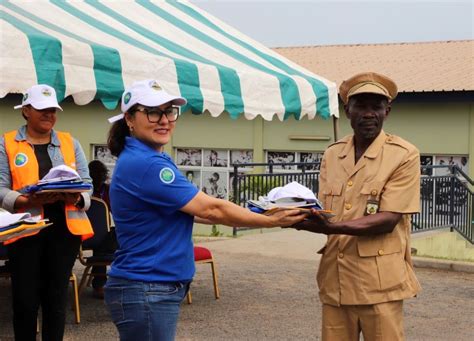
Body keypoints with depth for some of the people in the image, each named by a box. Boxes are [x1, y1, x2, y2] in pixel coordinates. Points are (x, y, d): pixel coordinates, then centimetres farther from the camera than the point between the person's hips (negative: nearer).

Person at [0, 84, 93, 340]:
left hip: (64, 229, 2)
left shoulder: (70, 143, 13)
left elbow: (86, 183, 8)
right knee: (26, 298, -1)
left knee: (56, 297, 7)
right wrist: (29, 201, -22)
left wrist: (76, 198, -15)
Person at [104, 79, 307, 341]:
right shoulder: (146, 165, -20)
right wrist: (272, 221, -9)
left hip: (155, 289, 10)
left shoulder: (143, 159, 12)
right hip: (147, 292, -10)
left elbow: (186, 210, 18)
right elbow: (210, 209, -18)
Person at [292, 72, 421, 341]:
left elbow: (388, 220, -14)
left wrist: (332, 227, -25)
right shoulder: (332, 154, 11)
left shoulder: (404, 155, -5)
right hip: (335, 279, 4)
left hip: (379, 283, -4)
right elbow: (324, 215, 10)